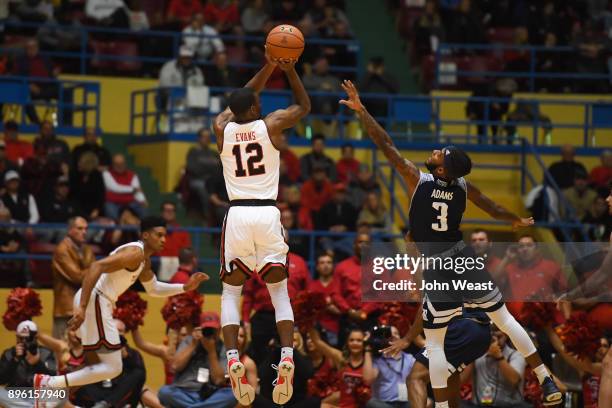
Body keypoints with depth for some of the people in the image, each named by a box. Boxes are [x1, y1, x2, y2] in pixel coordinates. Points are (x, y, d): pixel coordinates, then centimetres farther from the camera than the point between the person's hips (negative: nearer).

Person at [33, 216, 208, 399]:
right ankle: (48, 384, -15)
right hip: (93, 300, -10)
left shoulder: (144, 260, 19)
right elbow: (96, 267, -25)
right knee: (113, 367, -10)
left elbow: (154, 289, 36)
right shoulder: (135, 253, -14)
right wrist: (82, 308, -30)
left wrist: (185, 287, 25)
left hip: (101, 303, 10)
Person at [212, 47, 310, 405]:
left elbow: (241, 100, 26)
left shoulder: (222, 128, 5)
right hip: (268, 214, -1)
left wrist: (269, 67, 26)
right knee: (280, 292, 10)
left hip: (237, 215, 1)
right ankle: (287, 356, -11)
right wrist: (290, 70, 20)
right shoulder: (271, 125, -1)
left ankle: (233, 358, -10)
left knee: (231, 292, 11)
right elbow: (305, 107, 18)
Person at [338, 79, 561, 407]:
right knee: (505, 319, 14)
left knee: (435, 343, 4)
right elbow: (495, 211, 15)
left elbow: (385, 145, -15)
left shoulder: (417, 180, -14)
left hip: (437, 269, -4)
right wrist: (519, 221, 35)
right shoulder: (464, 188, -2)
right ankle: (546, 381, 12)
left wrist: (361, 111, -12)